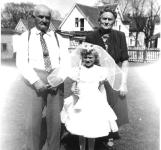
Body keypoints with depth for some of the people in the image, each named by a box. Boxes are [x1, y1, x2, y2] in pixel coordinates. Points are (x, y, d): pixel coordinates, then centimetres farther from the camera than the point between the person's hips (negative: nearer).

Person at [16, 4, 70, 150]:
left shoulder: (58, 38, 9)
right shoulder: (26, 37, 4)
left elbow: (65, 62, 3)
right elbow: (21, 62, -5)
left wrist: (58, 81, -13)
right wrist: (36, 81, -18)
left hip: (56, 82, 2)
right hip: (34, 82, -1)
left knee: (55, 121, 9)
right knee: (33, 121, 3)